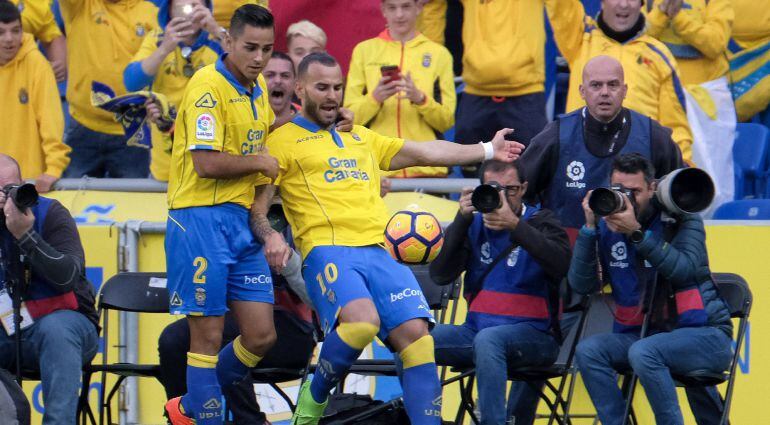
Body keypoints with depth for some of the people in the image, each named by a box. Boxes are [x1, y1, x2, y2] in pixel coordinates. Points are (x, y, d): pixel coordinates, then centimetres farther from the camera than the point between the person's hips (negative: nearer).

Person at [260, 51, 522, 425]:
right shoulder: (283, 141, 10)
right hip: (328, 250, -6)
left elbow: (424, 152, 31)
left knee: (415, 331, -14)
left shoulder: (361, 138, 29)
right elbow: (257, 200, 3)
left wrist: (488, 150, 30)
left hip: (379, 251, 6)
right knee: (361, 320, -32)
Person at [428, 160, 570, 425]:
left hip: (533, 333, -4)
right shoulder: (474, 224, 12)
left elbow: (561, 265, -19)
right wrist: (462, 220, -10)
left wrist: (514, 225, -27)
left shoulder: (541, 222, 2)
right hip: (476, 330, 4)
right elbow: (440, 275, -1)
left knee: (488, 338, -38)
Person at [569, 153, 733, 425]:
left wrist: (636, 232, -30)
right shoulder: (608, 227, 4)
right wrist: (590, 227, -14)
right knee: (588, 351, -19)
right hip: (641, 333, 5)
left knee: (643, 352, -33)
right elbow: (582, 284, -5)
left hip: (703, 334, -5)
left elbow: (685, 269, -23)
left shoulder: (680, 218, -5)